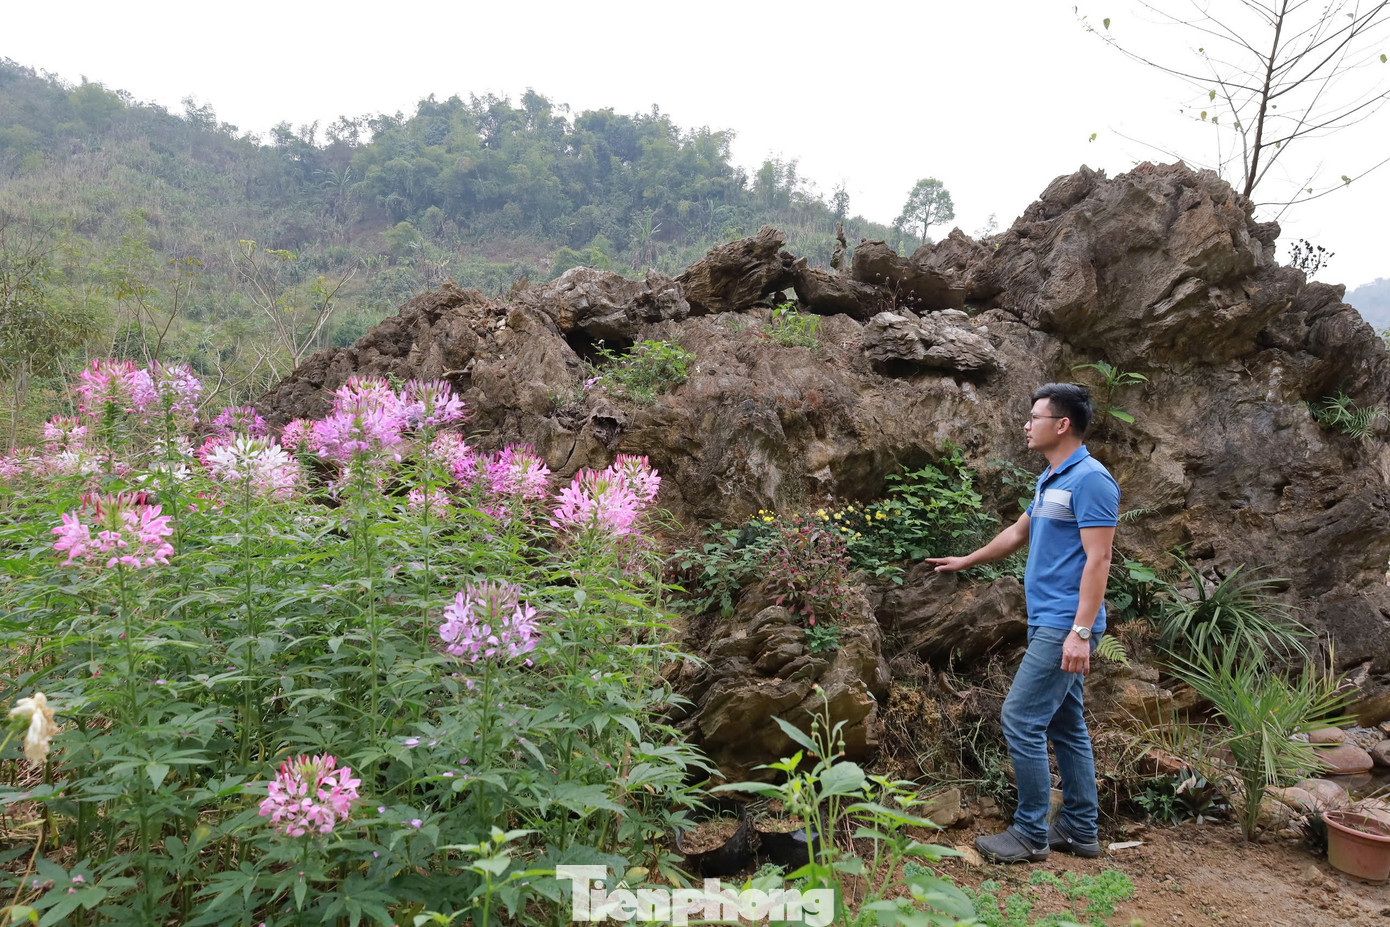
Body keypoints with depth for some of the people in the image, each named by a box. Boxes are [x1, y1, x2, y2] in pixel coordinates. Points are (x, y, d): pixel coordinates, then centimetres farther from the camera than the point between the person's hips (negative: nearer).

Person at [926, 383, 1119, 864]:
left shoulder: (1090, 480, -15)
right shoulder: (1049, 480, 15)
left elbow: (1098, 559, -20)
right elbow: (1018, 532, 30)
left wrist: (1082, 632, -25)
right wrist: (966, 561, 40)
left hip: (1065, 626, -10)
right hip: (1048, 622, 10)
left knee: (1021, 719, -8)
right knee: (1065, 724, 14)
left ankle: (1032, 833, 3)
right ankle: (1079, 829, 23)